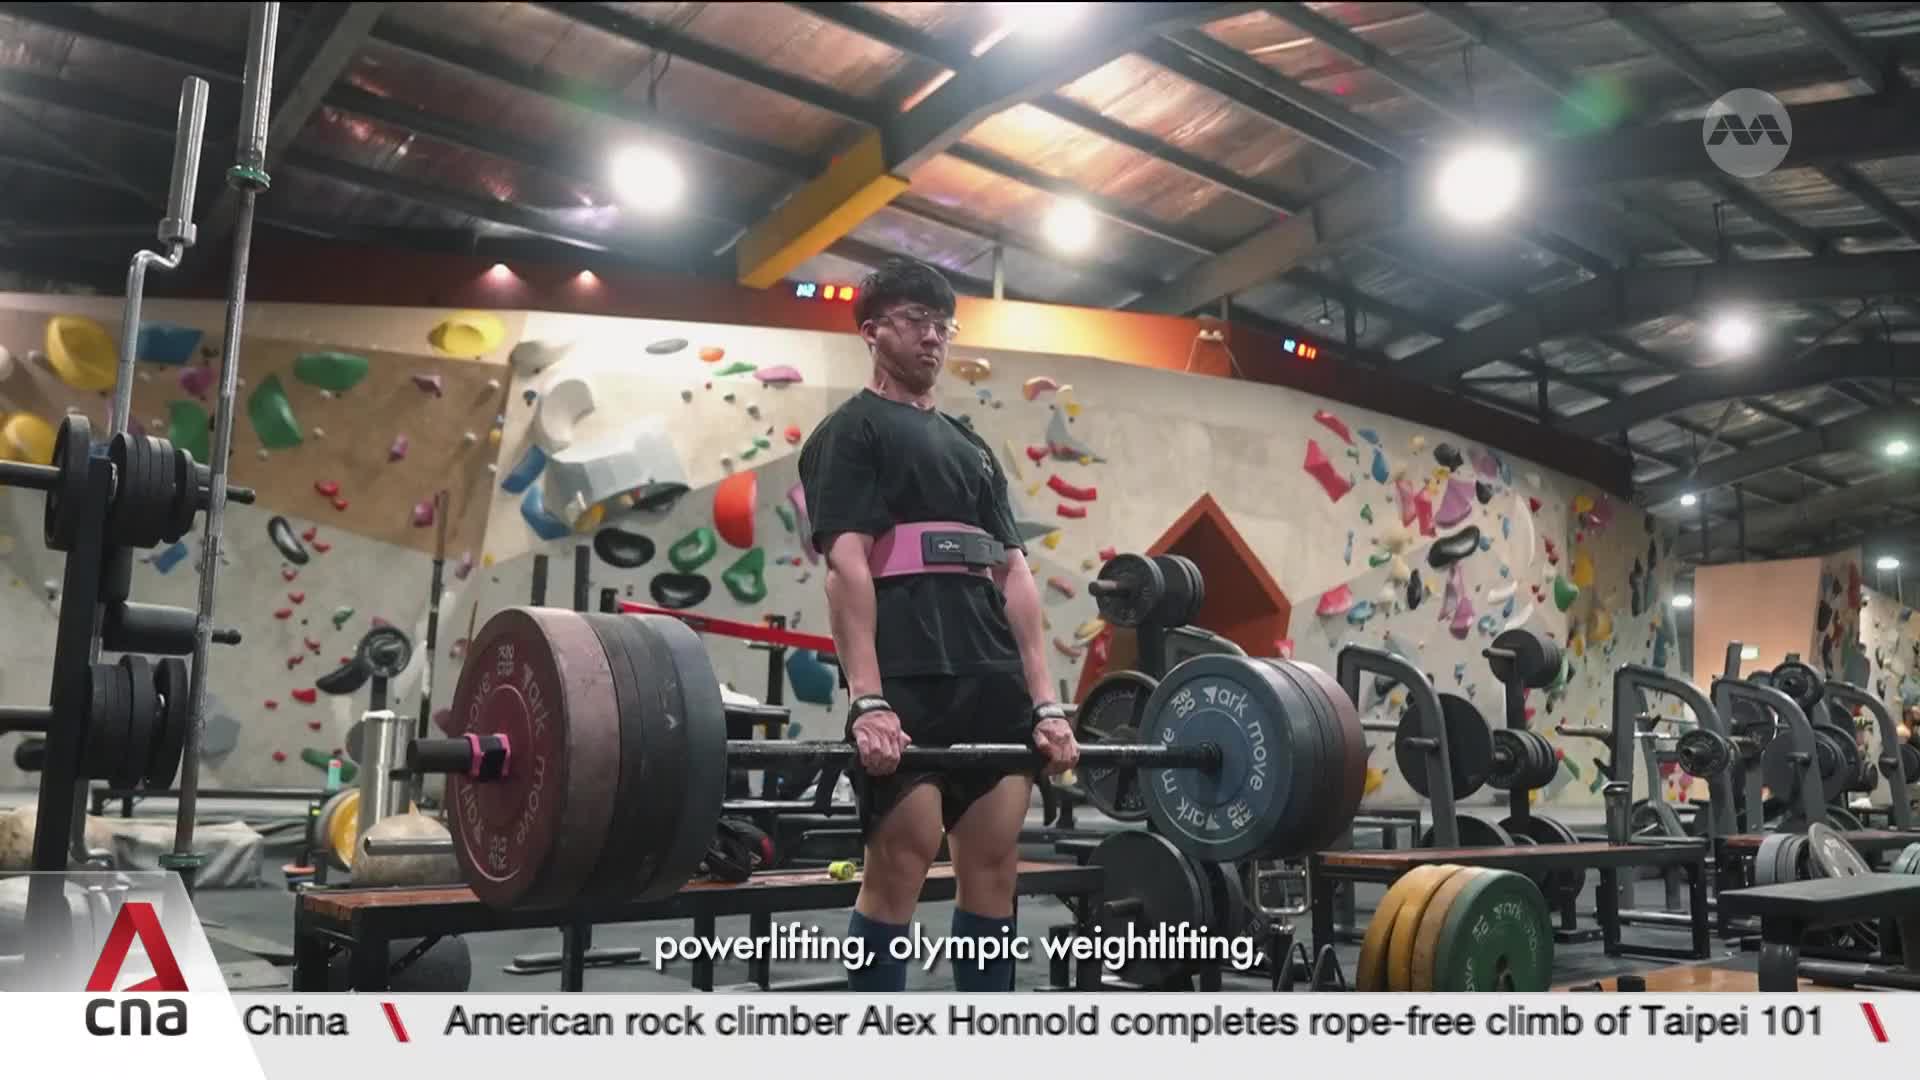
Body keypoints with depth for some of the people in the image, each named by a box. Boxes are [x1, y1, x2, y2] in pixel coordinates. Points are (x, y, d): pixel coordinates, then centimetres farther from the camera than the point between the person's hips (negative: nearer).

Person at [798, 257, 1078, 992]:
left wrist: (1045, 701, 9)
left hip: (994, 679, 7)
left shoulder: (971, 447, 25)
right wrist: (868, 699, -21)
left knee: (994, 866, 6)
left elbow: (1014, 574, 17)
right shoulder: (851, 432, 4)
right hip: (907, 680, -7)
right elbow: (847, 565, -10)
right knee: (899, 867, -7)